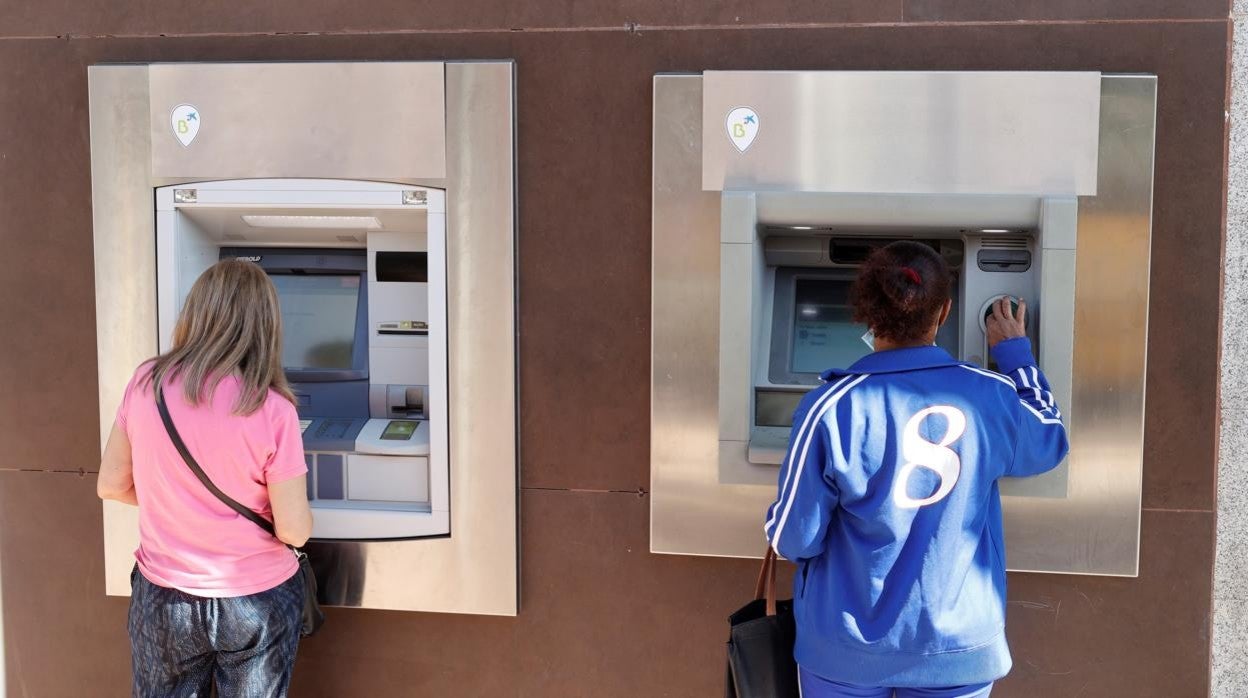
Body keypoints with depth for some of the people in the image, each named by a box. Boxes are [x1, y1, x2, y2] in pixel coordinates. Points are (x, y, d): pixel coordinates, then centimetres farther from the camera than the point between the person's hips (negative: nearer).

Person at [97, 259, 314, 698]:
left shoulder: (145, 384, -10)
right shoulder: (271, 411, -20)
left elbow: (112, 485, 1)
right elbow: (295, 531, -16)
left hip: (162, 600, 3)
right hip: (257, 604, -2)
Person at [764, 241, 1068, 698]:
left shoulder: (830, 408, -18)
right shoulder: (991, 397, -10)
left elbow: (794, 540, -13)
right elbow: (1051, 444, 14)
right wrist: (1016, 355, 24)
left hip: (845, 649, -2)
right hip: (959, 649, 2)